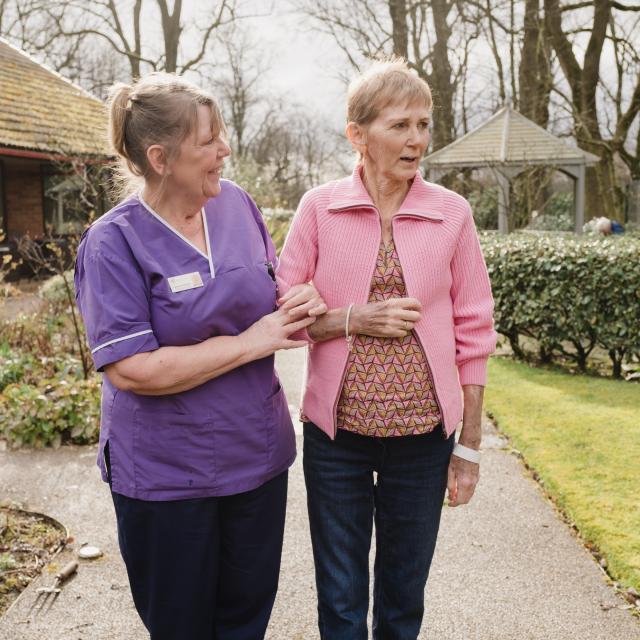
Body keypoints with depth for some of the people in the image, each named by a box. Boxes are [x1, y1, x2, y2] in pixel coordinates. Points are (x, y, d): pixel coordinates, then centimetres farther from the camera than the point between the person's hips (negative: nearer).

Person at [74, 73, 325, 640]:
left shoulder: (236, 203, -1)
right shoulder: (115, 242, -16)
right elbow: (130, 369, -24)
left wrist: (301, 301, -8)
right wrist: (249, 343, -21)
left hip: (259, 456, 5)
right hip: (168, 477, -4)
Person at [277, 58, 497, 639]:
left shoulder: (452, 213, -3)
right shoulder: (319, 207, -4)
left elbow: (473, 334, 0)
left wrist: (470, 445, 1)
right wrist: (353, 319, -17)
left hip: (423, 435, 1)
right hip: (336, 432, 0)